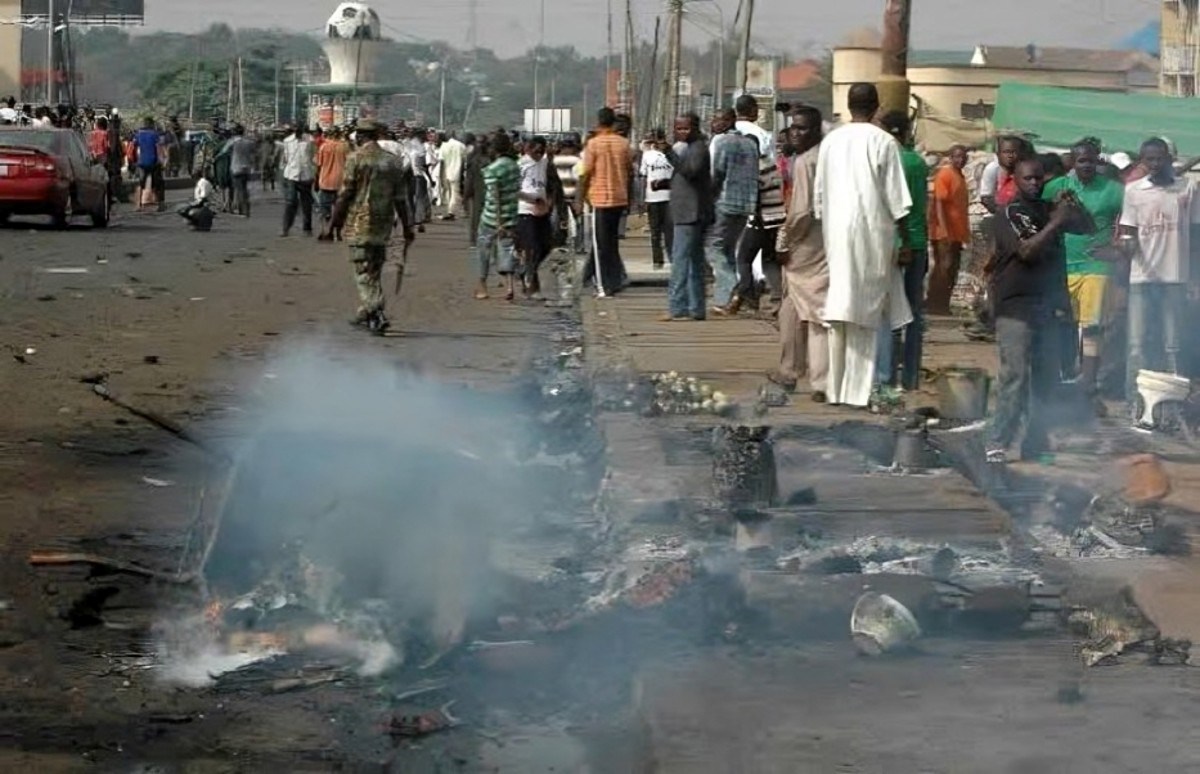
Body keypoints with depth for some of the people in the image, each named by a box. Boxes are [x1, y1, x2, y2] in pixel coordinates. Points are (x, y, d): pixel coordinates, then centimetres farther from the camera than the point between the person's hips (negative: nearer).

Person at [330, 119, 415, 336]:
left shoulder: (356, 159, -8)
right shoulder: (393, 161, 9)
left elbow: (345, 193, -8)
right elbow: (401, 199, 10)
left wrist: (336, 219, 4)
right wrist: (407, 227, 15)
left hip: (360, 223, -6)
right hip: (384, 225, 6)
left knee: (364, 273, -5)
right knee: (374, 272, 16)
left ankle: (378, 316, -17)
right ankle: (366, 314, 24)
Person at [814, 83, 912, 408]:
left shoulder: (830, 141, 6)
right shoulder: (883, 142, -6)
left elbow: (819, 193, 12)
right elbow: (896, 198, -7)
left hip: (835, 232, 4)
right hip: (871, 233, -4)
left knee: (839, 306, 6)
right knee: (866, 309, 0)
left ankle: (836, 389, 6)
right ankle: (857, 391, -1)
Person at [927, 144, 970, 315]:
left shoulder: (959, 176, 16)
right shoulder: (945, 174, -11)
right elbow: (939, 203, -18)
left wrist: (964, 233, 19)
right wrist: (944, 230, -24)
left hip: (956, 232, 9)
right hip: (944, 232, -9)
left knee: (952, 269, 10)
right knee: (944, 268, -9)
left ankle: (941, 304, 14)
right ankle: (935, 304, -6)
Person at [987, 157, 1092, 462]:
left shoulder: (1050, 209, 14)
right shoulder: (1008, 214, -4)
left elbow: (1089, 228, 17)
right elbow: (1027, 250, -16)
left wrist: (1072, 208, 0)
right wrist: (1055, 223, -16)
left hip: (1047, 305, 6)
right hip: (1015, 307, -6)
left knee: (1046, 376, 7)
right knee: (1015, 374, -14)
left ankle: (1036, 443, 15)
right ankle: (997, 443, -13)